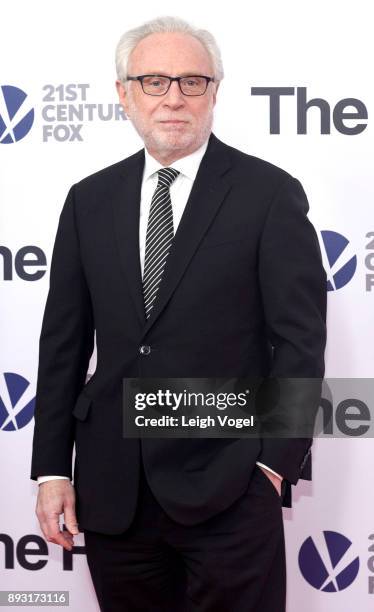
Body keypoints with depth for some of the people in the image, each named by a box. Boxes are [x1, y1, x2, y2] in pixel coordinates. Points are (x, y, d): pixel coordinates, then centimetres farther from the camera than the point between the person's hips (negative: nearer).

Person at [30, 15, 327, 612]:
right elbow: (64, 341, 8)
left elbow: (300, 337, -5)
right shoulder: (89, 200, 8)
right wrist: (52, 469, 5)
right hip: (110, 489, 4)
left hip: (228, 489, -3)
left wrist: (278, 458, -9)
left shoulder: (270, 193, -4)